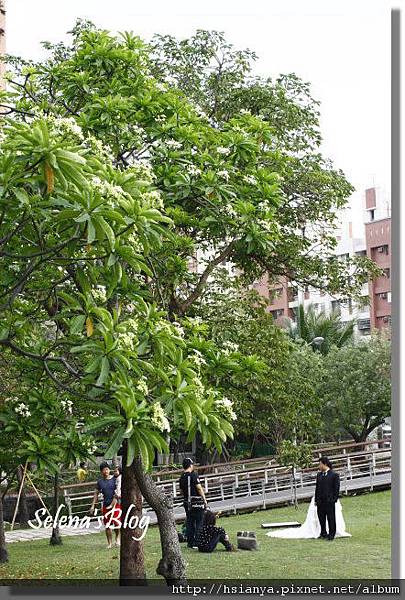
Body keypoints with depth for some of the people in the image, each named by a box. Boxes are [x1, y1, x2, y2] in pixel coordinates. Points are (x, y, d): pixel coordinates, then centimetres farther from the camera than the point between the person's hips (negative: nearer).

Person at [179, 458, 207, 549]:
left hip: (187, 503, 7)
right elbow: (199, 488, -14)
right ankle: (197, 543, -3)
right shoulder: (193, 475, -12)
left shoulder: (181, 478, 9)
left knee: (189, 523, 11)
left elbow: (182, 490, 15)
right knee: (199, 523, 0)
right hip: (197, 503, -7)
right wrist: (204, 499, -8)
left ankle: (190, 543, 13)